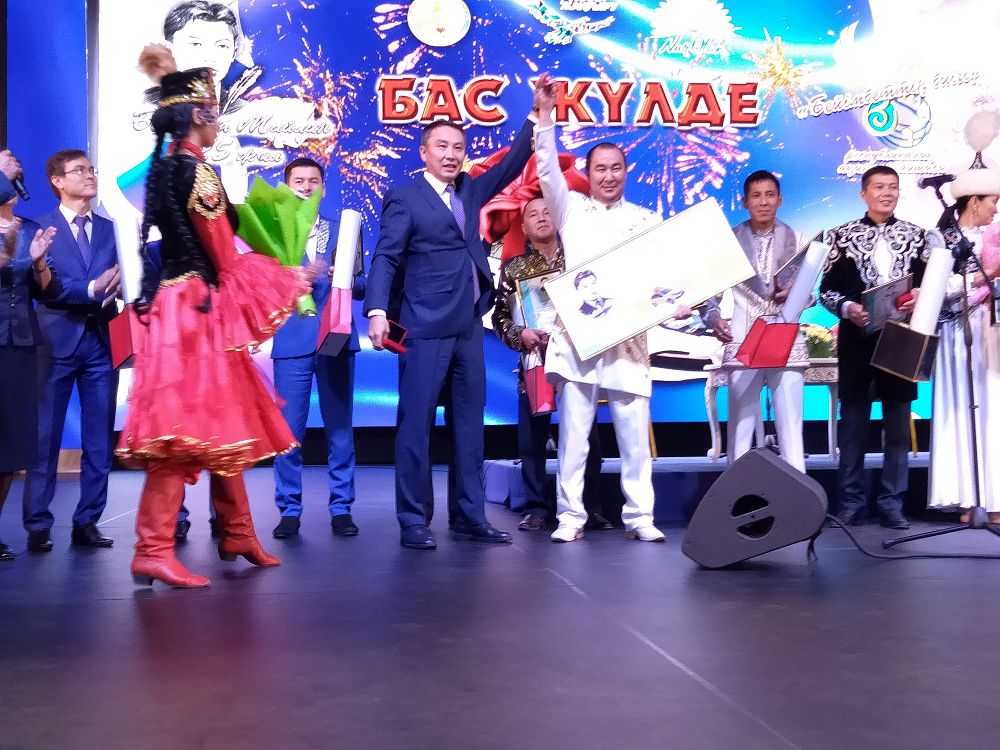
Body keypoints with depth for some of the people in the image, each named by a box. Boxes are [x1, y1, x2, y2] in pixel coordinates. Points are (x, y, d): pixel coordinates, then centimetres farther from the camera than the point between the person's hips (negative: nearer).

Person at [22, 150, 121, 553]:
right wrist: (92, 289, -17)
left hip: (102, 341, 4)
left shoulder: (111, 229, 14)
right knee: (45, 437, -2)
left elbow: (119, 278, 4)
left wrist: (119, 286, -18)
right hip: (58, 341, -4)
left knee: (100, 439, 5)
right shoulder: (40, 227, 3)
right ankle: (38, 526, 5)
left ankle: (87, 523, 12)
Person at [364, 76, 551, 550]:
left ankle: (470, 517, 16)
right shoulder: (405, 199, -3)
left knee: (469, 424, 9)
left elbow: (510, 166, 22)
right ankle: (412, 523, 4)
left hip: (469, 327, 7)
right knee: (416, 424, -3)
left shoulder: (470, 191, 16)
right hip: (426, 328, -7)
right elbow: (385, 258, -9)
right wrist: (377, 311, -22)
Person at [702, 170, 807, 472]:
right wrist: (714, 318, -15)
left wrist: (792, 294, -14)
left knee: (791, 425, -1)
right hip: (743, 342, 0)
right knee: (741, 425, 0)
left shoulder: (795, 239, 9)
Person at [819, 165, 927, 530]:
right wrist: (847, 308, -15)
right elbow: (826, 288, 2)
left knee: (898, 419, 3)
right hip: (857, 337, -1)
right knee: (854, 417, 3)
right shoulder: (843, 235, 3)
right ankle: (851, 501, 10)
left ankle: (892, 502, 10)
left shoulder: (915, 235, 8)